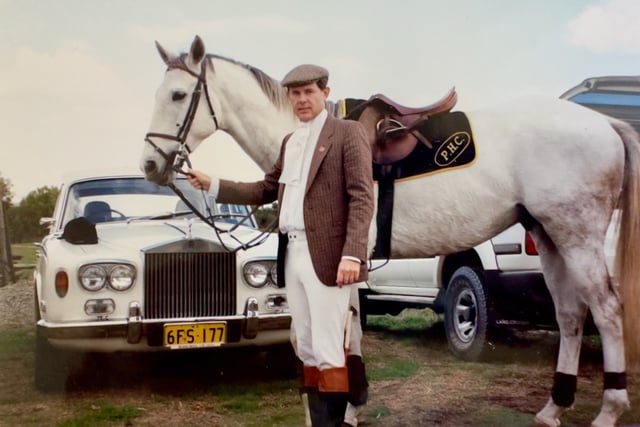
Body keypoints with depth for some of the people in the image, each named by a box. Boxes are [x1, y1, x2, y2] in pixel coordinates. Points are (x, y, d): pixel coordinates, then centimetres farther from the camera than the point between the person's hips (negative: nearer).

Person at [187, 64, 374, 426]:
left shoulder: (348, 133, -3)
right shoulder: (290, 141, 20)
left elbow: (362, 198, -12)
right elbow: (266, 191, 22)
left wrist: (352, 254, -21)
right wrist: (214, 186, 12)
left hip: (327, 256, -7)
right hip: (292, 254, 8)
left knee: (328, 351, -5)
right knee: (307, 349, 12)